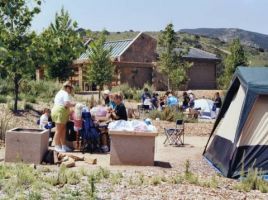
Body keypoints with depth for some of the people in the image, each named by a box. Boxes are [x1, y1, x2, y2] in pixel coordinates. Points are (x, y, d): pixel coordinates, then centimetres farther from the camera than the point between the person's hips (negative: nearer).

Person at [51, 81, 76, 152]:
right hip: (60, 112, -11)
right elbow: (67, 104, -25)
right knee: (59, 130, -5)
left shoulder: (60, 92, 21)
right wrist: (74, 104, -12)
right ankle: (57, 146, 0)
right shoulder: (66, 94, -12)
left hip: (57, 111, 11)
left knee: (63, 130, 12)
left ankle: (63, 146, 17)